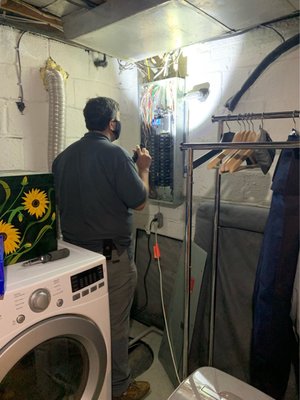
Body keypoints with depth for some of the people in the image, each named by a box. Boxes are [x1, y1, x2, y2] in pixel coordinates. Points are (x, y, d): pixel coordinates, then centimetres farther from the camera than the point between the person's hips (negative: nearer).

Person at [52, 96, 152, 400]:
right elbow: (139, 202, -14)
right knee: (114, 323, 10)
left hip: (74, 249, 8)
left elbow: (61, 201, 13)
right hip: (111, 254, -7)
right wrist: (143, 168, 1)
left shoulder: (63, 156, 5)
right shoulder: (114, 154, -18)